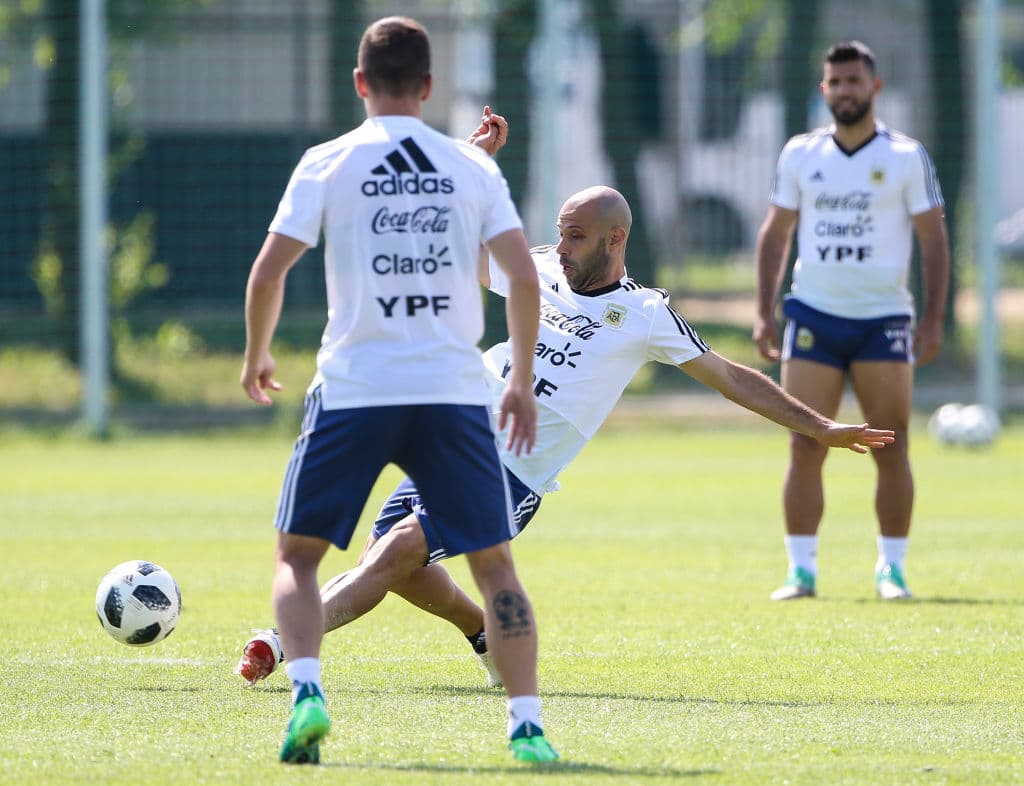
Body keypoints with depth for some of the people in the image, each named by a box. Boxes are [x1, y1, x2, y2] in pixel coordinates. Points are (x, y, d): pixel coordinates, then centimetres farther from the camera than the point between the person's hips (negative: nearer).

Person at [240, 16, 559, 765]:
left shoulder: (327, 163, 2)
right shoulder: (473, 167, 7)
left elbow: (269, 270, -1)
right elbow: (524, 278, 2)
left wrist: (257, 355, 16)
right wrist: (523, 384, 11)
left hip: (353, 389, -1)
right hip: (455, 391, 1)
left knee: (297, 553, 10)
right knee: (494, 561, 9)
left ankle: (307, 692, -12)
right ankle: (527, 725, -1)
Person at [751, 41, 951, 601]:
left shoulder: (906, 157, 0)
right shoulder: (800, 155, 7)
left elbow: (933, 240, 1)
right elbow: (775, 233, 13)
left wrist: (933, 319, -6)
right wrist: (765, 313, 6)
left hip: (884, 319, -2)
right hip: (813, 317, 2)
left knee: (891, 450, -2)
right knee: (805, 449, -3)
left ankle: (892, 568, 6)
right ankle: (801, 569, 1)